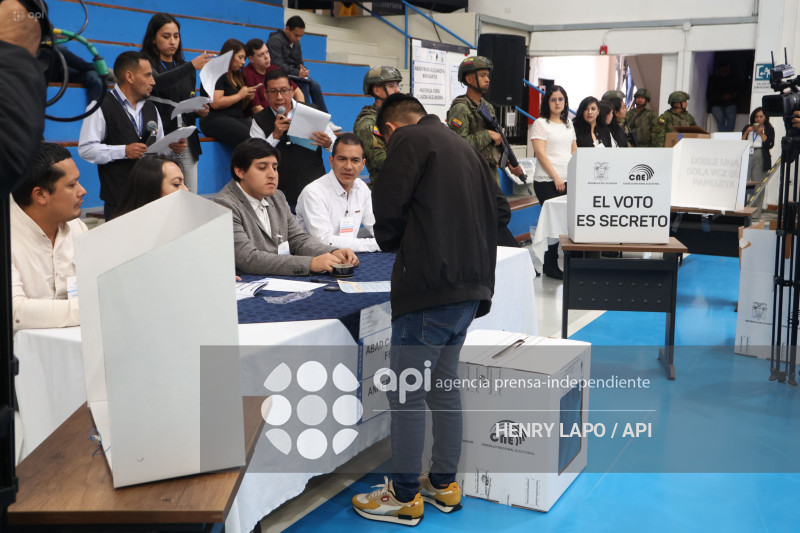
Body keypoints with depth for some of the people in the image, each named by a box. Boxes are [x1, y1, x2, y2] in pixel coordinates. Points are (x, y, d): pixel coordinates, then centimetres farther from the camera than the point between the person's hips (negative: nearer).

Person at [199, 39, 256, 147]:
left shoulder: (237, 76, 25)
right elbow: (215, 103, -14)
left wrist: (247, 99, 8)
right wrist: (239, 95, -5)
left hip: (237, 118, 8)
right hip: (215, 119, -7)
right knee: (250, 138, -35)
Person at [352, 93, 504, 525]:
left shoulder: (409, 140, -5)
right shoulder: (463, 147, 21)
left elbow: (387, 208, -12)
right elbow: (497, 205, 20)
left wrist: (393, 245, 7)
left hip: (429, 286, -9)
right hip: (470, 285, 9)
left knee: (406, 391, 0)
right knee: (443, 384, 18)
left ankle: (405, 496, 9)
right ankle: (444, 484, 27)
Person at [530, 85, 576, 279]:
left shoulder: (568, 124, 19)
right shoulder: (541, 124, -1)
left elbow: (574, 151, 21)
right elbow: (540, 153, -9)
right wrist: (556, 177, -14)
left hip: (567, 181, 6)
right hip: (547, 181, -6)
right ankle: (550, 266, 1)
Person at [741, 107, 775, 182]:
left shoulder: (769, 129, 12)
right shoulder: (747, 127, 18)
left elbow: (770, 145, 0)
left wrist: (761, 133, -2)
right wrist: (747, 132, -3)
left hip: (760, 157, -1)